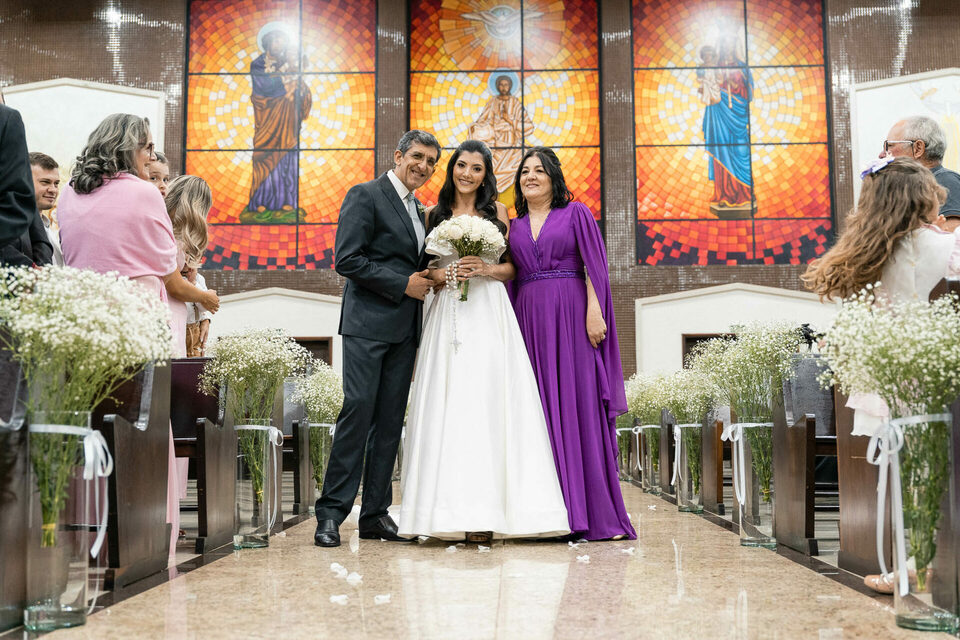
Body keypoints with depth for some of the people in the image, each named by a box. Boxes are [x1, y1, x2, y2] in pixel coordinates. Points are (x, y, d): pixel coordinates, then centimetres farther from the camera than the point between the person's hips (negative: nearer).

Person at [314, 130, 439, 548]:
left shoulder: (418, 209, 21)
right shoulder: (365, 196, -3)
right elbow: (347, 260, -12)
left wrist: (427, 279, 6)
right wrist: (403, 284, -13)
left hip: (405, 328, 7)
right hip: (369, 322, -7)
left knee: (390, 420, 6)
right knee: (358, 410, -11)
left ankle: (375, 513, 11)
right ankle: (331, 513, -4)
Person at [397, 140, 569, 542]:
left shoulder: (497, 212, 11)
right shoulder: (436, 215, 13)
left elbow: (513, 268, 9)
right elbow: (424, 270, 12)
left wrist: (486, 269, -9)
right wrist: (447, 273, -8)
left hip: (489, 316, -1)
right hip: (448, 316, 1)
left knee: (487, 402, -9)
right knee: (450, 405, -5)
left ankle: (485, 513, -8)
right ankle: (454, 511, -1)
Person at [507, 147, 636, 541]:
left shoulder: (576, 213, 8)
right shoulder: (514, 226, 18)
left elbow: (594, 266, -1)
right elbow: (511, 278, 16)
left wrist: (594, 312, -13)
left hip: (571, 315, -4)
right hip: (530, 319, 4)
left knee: (580, 404, -6)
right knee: (542, 408, 1)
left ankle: (595, 512, -2)